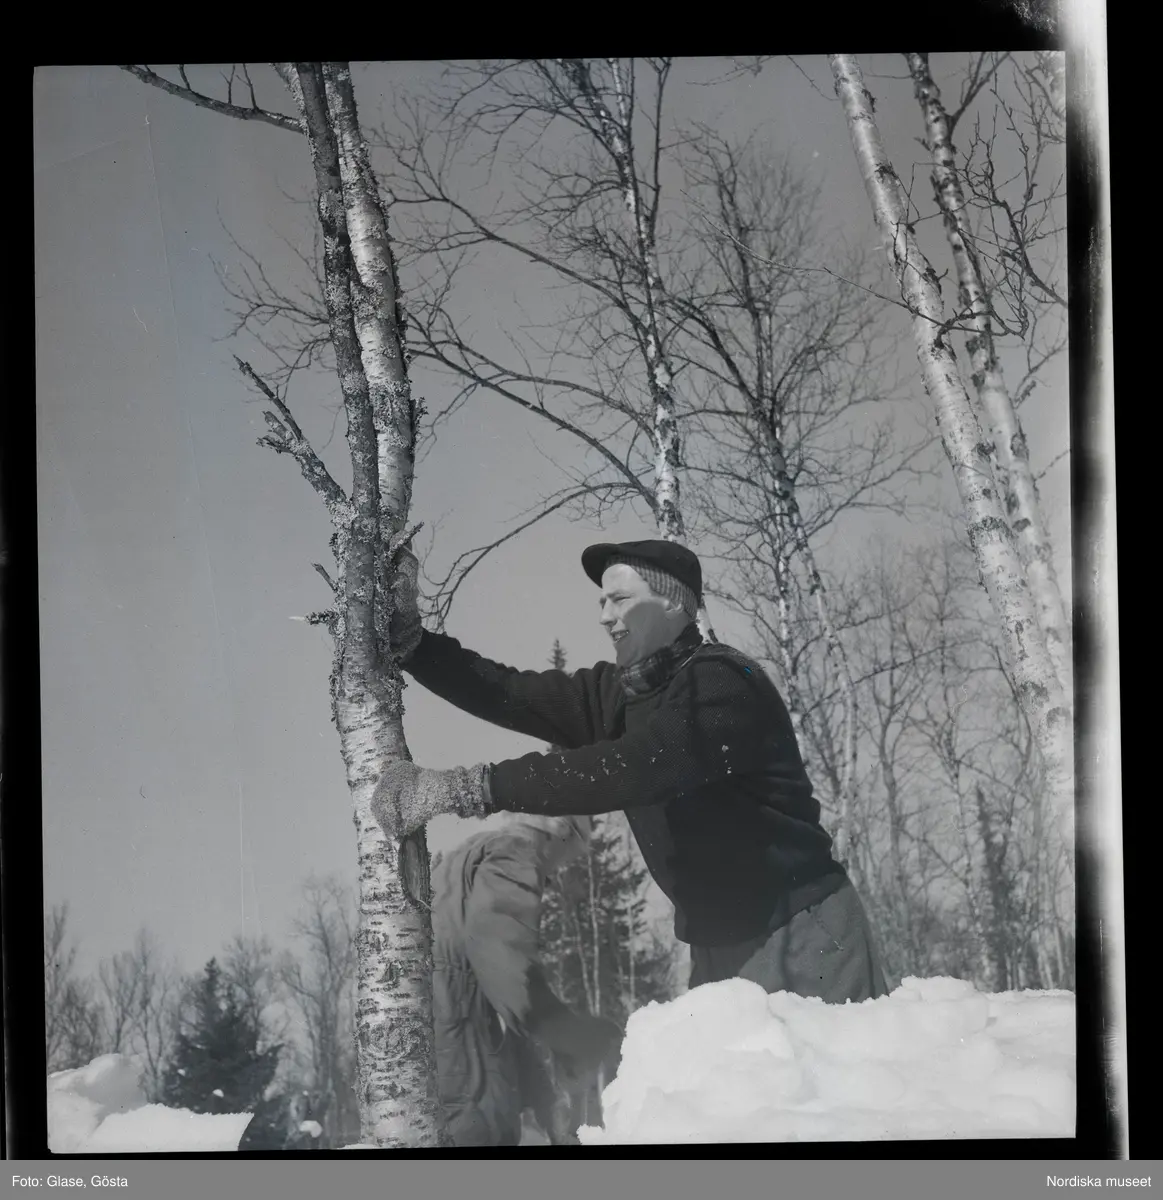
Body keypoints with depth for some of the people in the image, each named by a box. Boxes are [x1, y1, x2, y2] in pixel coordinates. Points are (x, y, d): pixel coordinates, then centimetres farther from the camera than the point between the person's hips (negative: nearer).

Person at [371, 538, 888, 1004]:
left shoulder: (721, 682, -18)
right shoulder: (617, 693, 7)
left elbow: (629, 770, -31)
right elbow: (508, 694, 5)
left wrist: (466, 787, -33)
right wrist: (407, 639, -7)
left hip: (799, 933, -8)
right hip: (719, 944, 8)